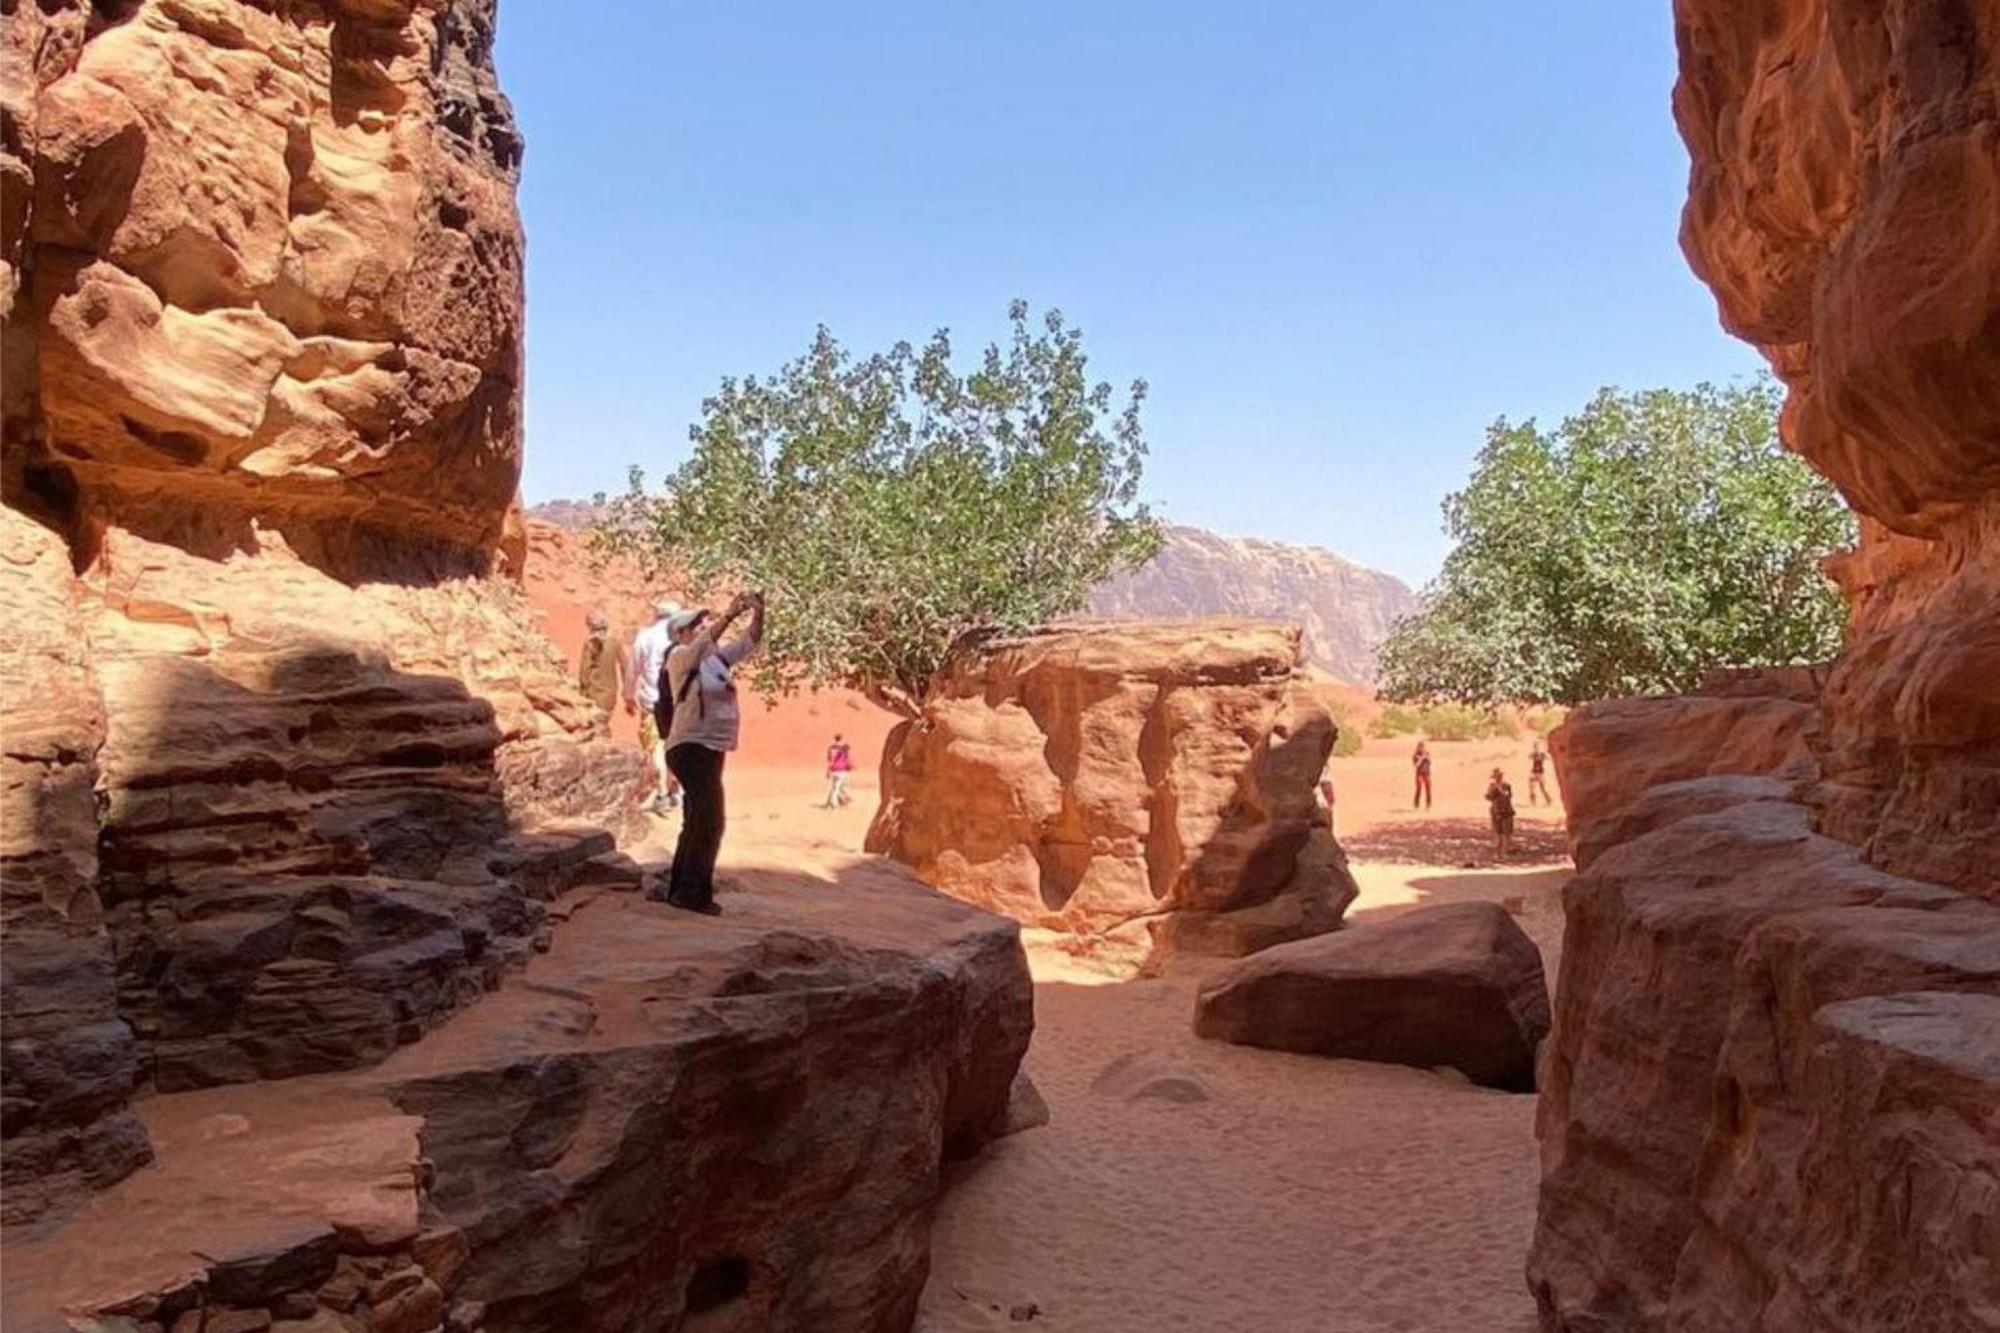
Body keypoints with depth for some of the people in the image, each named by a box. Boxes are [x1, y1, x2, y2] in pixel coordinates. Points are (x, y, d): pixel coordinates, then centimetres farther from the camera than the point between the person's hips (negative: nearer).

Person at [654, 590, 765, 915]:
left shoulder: (718, 657, 11)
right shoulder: (680, 657, -9)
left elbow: (750, 643, 5)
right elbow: (704, 643, -29)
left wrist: (759, 613, -12)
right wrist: (730, 614, -35)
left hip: (712, 751, 9)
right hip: (690, 749, -9)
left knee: (697, 822, 14)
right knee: (709, 820, -13)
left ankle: (679, 890, 23)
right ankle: (695, 893, -8)